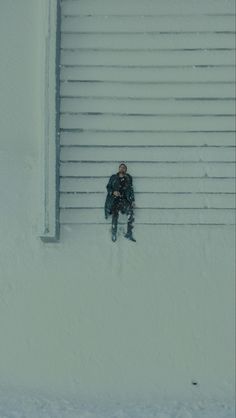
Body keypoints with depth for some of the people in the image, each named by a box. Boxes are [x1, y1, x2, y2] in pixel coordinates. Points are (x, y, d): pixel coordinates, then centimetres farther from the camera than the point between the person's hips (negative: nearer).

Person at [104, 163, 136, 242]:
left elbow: (131, 190, 16)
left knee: (131, 213, -22)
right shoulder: (113, 177, 14)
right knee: (115, 215, -15)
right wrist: (113, 192, -10)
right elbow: (108, 187, 11)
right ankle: (113, 234, -2)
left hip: (124, 199, 1)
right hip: (115, 199, -1)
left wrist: (133, 200, 6)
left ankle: (129, 233, -21)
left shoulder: (128, 178, 17)